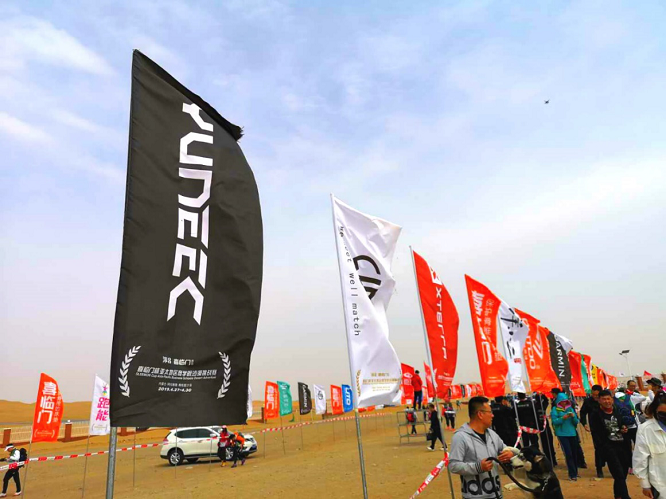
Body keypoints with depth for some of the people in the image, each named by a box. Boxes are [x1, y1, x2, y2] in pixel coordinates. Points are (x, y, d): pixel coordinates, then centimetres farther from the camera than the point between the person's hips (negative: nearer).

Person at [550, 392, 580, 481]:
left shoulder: (570, 408, 9)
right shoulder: (555, 409, -1)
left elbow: (576, 422, 8)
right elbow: (554, 421, -9)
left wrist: (573, 416, -12)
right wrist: (563, 418, -21)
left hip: (572, 433, 4)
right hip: (562, 434, -4)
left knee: (574, 453, 8)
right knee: (568, 454, -9)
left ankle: (575, 472, 26)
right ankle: (572, 474, -3)